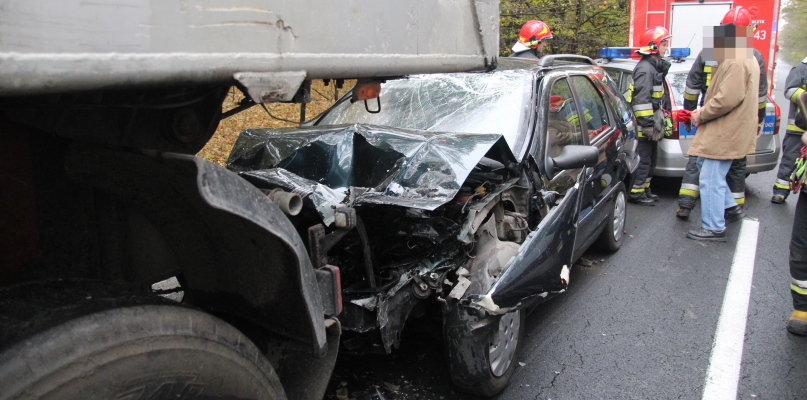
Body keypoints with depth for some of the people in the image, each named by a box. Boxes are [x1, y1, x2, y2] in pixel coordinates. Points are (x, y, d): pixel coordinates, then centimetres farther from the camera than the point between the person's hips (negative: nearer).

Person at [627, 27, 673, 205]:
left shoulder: (656, 67, 19)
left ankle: (644, 189, 26)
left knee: (651, 158, 16)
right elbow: (641, 100, -23)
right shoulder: (644, 68, -16)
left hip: (653, 125, 11)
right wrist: (648, 123, -25)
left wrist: (665, 121, 25)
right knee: (643, 159, -6)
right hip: (645, 125, -11)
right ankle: (636, 192, 1)